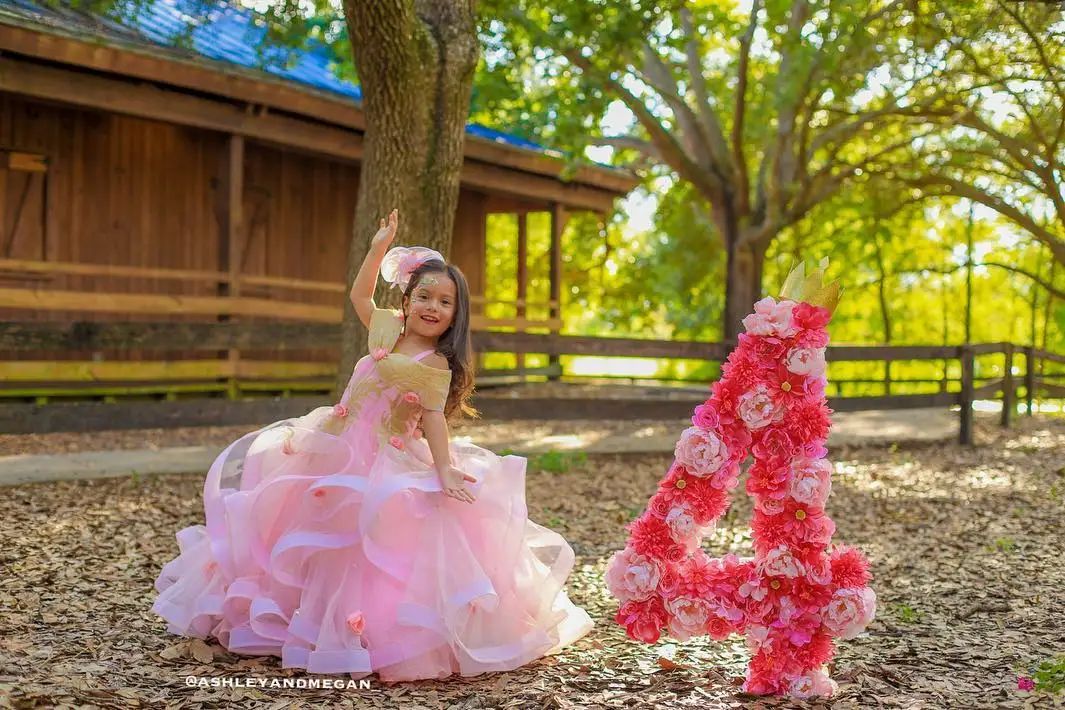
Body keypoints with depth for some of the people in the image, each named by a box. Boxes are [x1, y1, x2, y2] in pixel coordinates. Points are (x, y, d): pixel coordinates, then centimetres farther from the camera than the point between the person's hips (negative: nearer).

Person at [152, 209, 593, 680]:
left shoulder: (436, 365, -15)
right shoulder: (388, 329, 4)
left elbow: (433, 418, -15)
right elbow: (359, 294, 20)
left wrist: (445, 469, -24)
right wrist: (379, 248, 13)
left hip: (389, 462, -7)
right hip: (342, 448, 7)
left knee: (374, 545, -7)